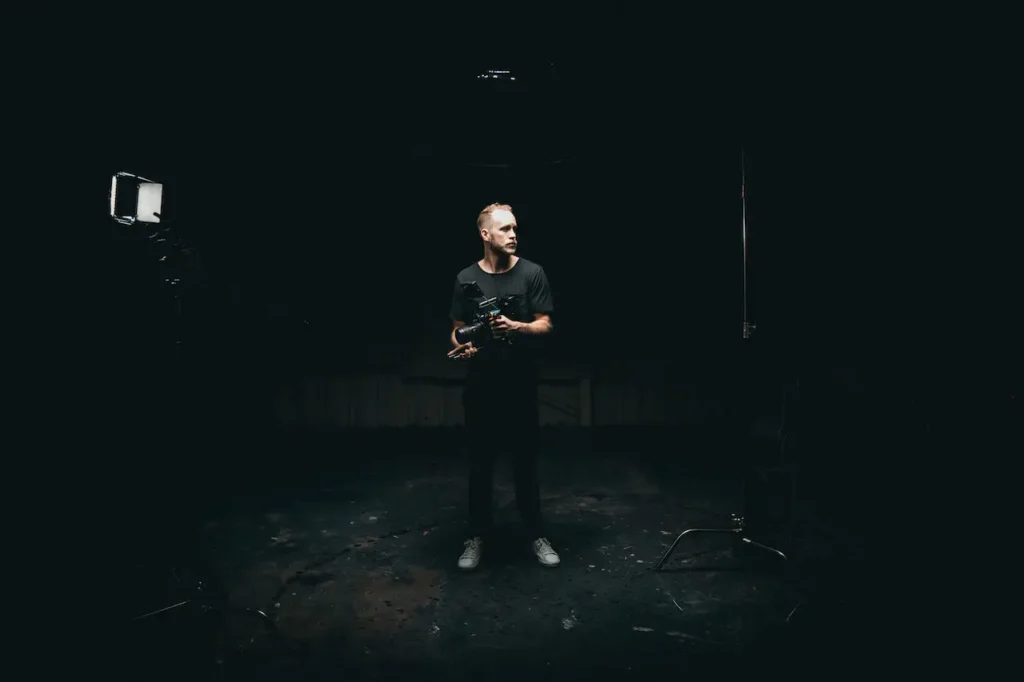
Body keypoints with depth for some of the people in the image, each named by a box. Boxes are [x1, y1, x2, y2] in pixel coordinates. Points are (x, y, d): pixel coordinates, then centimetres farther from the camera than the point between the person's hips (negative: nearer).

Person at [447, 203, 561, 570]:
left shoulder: (532, 273, -2)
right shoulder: (466, 278, 2)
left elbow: (545, 325, -2)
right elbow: (458, 330, 7)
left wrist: (515, 327, -22)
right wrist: (461, 345, -16)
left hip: (521, 386, -1)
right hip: (480, 387, 1)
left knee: (525, 462, 8)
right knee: (480, 464, 9)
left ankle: (537, 535, 23)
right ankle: (477, 537, 23)